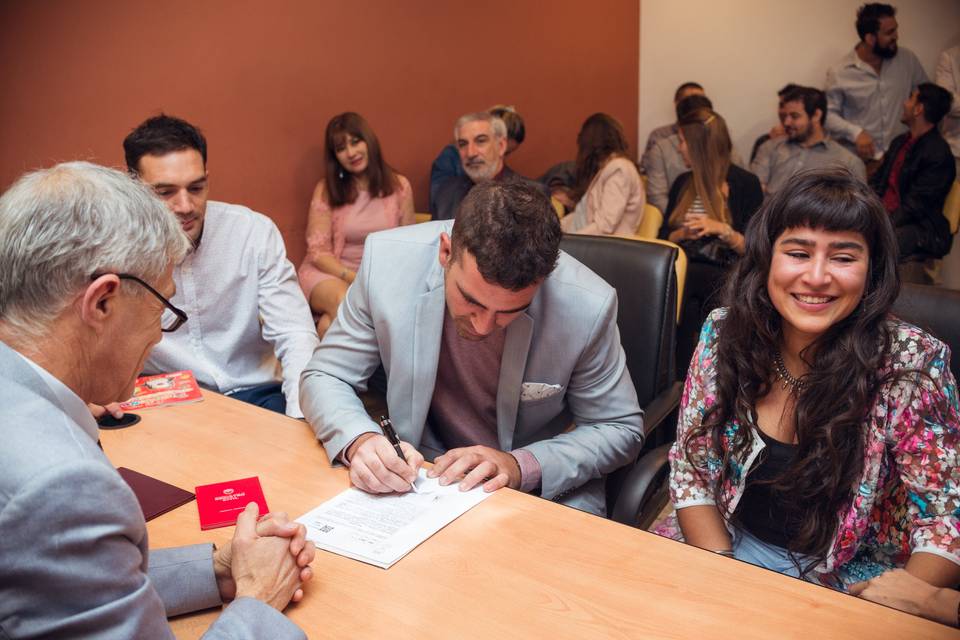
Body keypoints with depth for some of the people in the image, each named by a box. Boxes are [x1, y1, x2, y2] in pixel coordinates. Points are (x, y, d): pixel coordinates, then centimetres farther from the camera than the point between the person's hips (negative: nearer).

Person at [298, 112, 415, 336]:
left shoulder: (399, 186, 3)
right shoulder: (326, 190, 0)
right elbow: (318, 251, -4)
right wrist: (354, 278, -19)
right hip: (330, 272, 0)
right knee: (343, 300, -35)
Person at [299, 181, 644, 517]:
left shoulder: (588, 306, -22)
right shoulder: (387, 259, -18)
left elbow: (621, 429, -6)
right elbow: (323, 378, -5)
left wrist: (522, 466, -22)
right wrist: (359, 441, -26)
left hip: (545, 490, -1)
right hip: (419, 476, 1)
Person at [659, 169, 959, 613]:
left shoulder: (911, 363, -14)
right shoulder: (724, 335, -7)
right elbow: (691, 473, -1)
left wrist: (895, 612, -26)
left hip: (851, 577, -2)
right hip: (731, 546, 3)